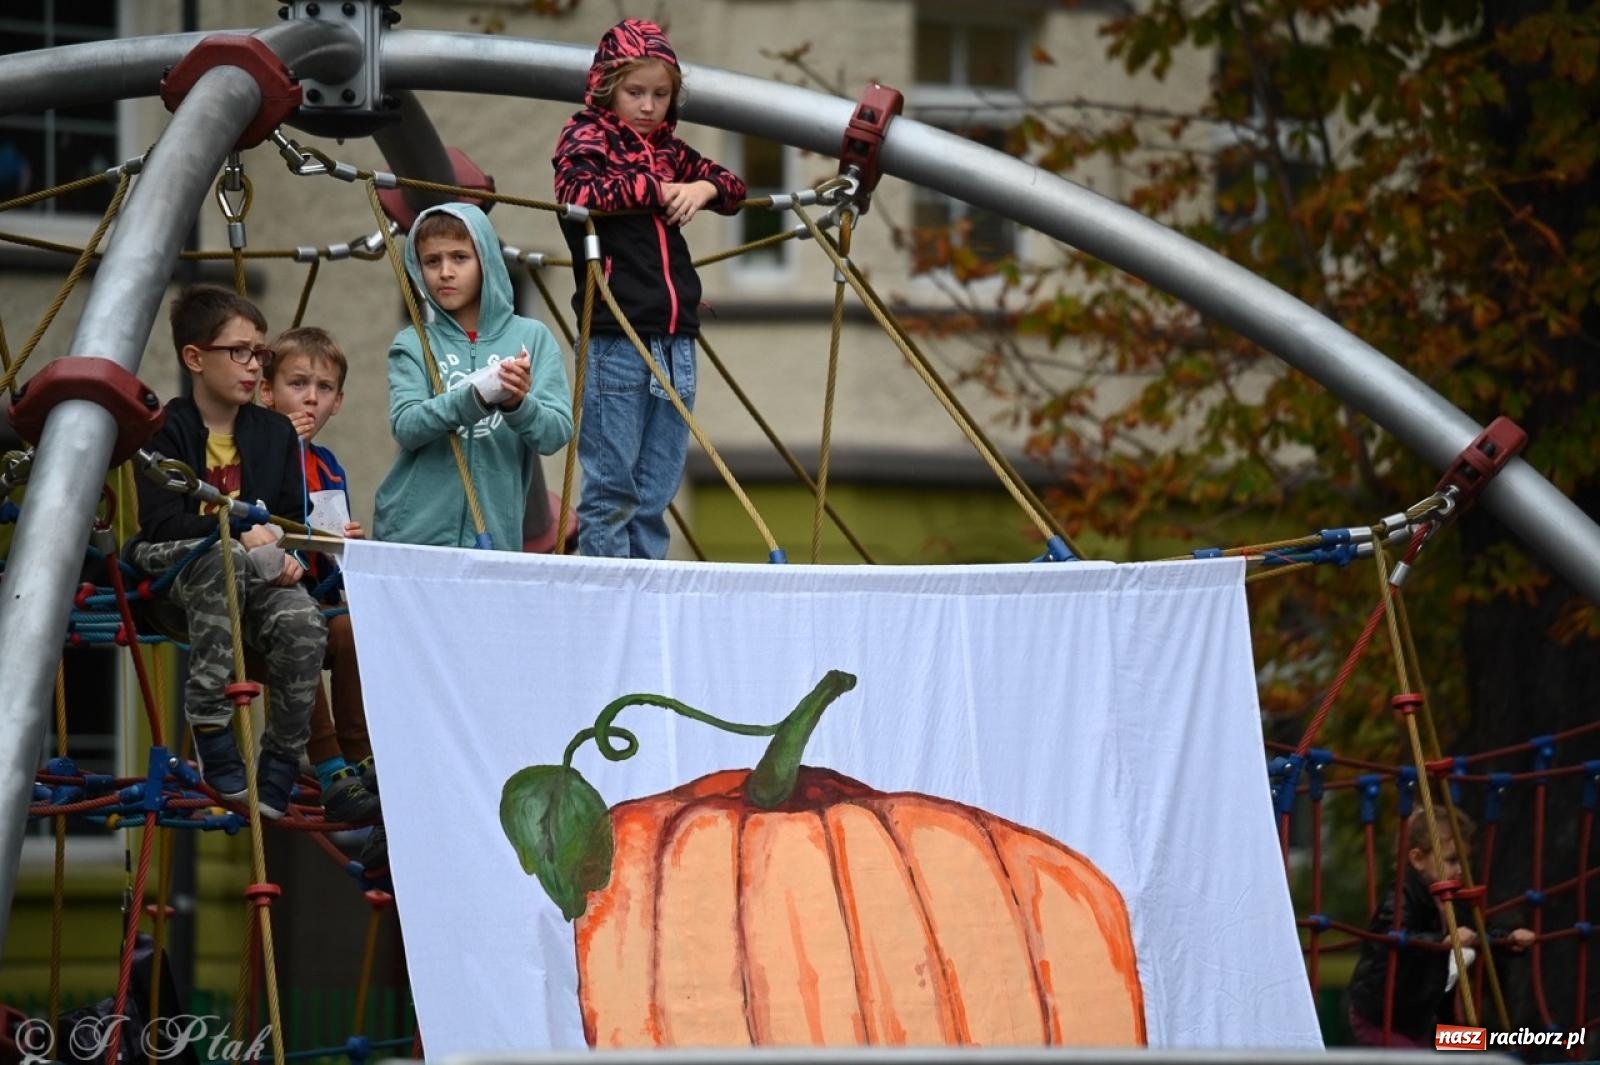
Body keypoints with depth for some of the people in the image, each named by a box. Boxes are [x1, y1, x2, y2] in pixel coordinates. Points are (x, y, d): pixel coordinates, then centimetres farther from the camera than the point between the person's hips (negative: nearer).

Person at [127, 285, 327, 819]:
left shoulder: (275, 432, 10)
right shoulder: (166, 430, -4)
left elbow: (292, 518, 9)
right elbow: (163, 522, -16)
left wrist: (286, 555, -15)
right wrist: (241, 534, -27)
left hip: (255, 563, 4)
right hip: (169, 566, -4)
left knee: (303, 623, -30)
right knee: (223, 556, -41)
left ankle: (278, 772, -21)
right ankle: (209, 726, -36)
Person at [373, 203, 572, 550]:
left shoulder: (531, 338, 3)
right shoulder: (413, 345, 4)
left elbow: (556, 433, -5)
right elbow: (405, 426, -11)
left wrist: (518, 404, -25)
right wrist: (475, 397, -26)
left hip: (496, 534, 0)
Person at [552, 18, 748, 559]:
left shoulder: (669, 151, 17)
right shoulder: (586, 139, -1)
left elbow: (733, 187, 20)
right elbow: (578, 190, -20)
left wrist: (705, 188, -2)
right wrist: (656, 189, -13)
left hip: (674, 343, 6)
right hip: (613, 344, -6)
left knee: (657, 489, 7)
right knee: (611, 487, -4)